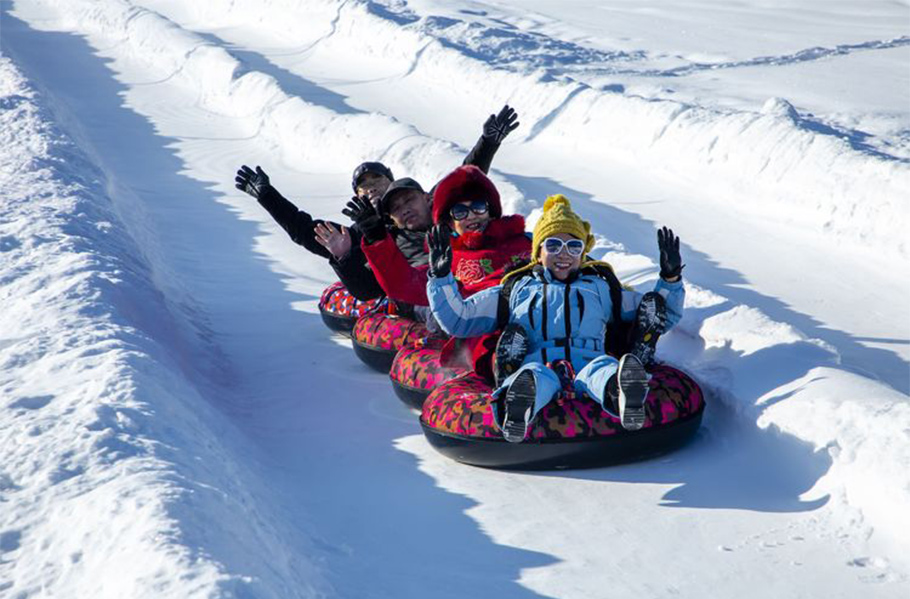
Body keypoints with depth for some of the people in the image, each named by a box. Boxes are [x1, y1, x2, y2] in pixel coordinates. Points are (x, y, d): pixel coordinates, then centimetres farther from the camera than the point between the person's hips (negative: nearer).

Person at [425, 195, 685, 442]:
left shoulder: (601, 286, 39)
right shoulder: (515, 289, 36)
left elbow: (658, 316, 36)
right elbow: (457, 319, 31)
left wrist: (670, 279, 22)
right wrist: (441, 277, 20)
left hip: (589, 361, 1)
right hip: (537, 363, 0)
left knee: (603, 369, -40)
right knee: (535, 376, -41)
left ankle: (622, 394, -73)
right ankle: (516, 410, -74)